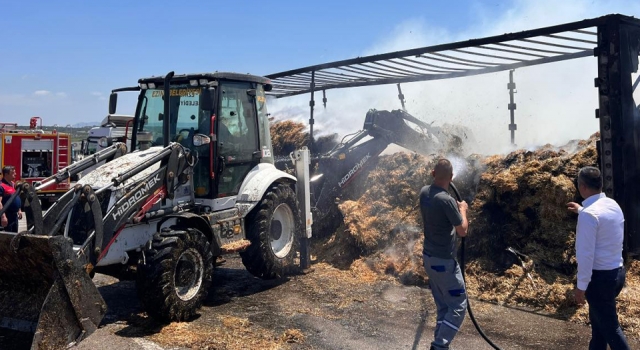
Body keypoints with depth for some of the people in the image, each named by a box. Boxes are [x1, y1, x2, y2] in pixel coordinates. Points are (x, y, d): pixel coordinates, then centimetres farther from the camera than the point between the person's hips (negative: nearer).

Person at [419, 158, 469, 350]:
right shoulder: (446, 200, -24)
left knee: (443, 306, 18)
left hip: (429, 257, 8)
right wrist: (462, 209, 1)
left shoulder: (424, 192, 0)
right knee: (458, 306, 3)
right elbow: (463, 231, -14)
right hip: (444, 261, -8)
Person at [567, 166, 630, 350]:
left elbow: (586, 254, -23)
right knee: (599, 320, 21)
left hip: (600, 277, -9)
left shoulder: (588, 214, -22)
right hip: (617, 272, 9)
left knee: (609, 326, 3)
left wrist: (581, 286, -16)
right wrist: (582, 210, 40)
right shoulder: (613, 205, 4)